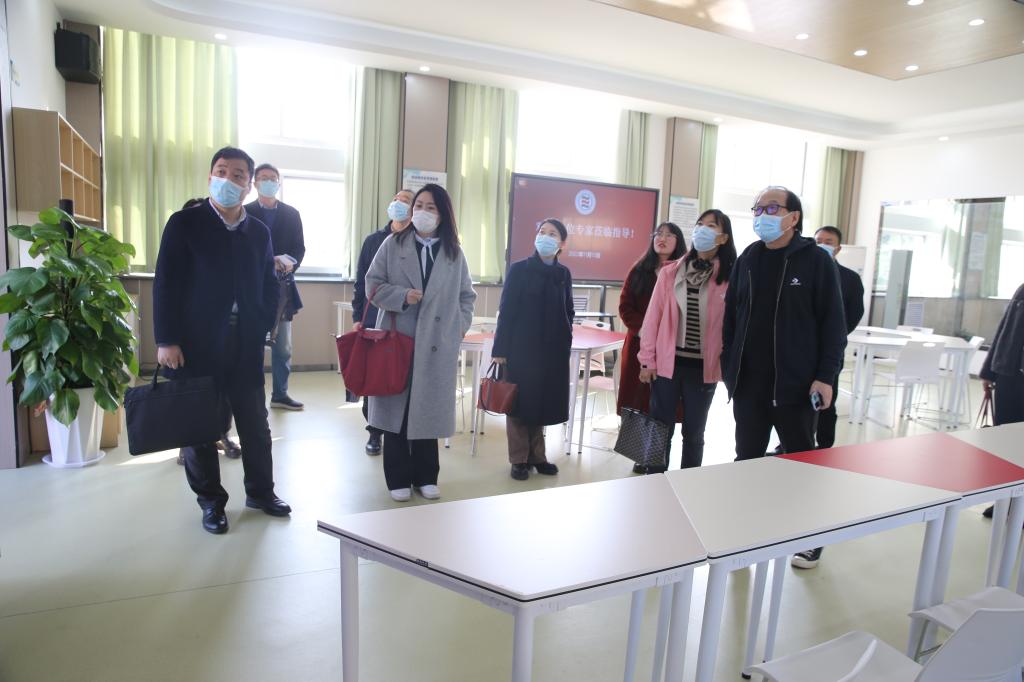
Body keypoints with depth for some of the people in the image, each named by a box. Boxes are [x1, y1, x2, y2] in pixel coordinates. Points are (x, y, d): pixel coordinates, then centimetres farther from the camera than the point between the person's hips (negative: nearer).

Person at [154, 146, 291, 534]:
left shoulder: (259, 232, 9)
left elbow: (269, 286, 14)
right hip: (197, 345, -3)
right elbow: (166, 284, -7)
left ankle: (260, 491, 29)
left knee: (256, 425, 11)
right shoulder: (185, 223, -3)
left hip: (246, 346, 4)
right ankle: (210, 500, 24)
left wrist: (262, 327, 1)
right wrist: (166, 340, -12)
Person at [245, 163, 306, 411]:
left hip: (282, 286, 3)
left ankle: (280, 394, 19)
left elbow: (300, 247, 6)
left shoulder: (291, 214, 11)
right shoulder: (245, 212, 3)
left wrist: (290, 262, -15)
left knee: (283, 346, 9)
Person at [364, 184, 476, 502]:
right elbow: (373, 283, 2)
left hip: (437, 344, 1)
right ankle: (398, 478, 17)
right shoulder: (393, 244, 2)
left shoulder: (455, 253, 7)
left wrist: (459, 328, -1)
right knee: (397, 408, 4)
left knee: (429, 409, 7)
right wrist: (401, 296, -15)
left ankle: (425, 477, 21)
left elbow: (467, 295, 11)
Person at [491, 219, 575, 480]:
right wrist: (500, 348, -9)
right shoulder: (519, 269, -4)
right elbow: (506, 310, -6)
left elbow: (568, 311, 14)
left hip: (553, 349, 3)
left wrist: (566, 342, 7)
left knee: (542, 402, 10)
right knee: (520, 401, 4)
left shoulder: (564, 274, 7)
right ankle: (519, 459, 15)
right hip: (521, 347, -3)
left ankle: (537, 455, 23)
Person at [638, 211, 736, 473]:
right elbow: (653, 316, 1)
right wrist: (648, 360, -1)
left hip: (703, 367, -1)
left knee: (693, 433, 13)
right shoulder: (670, 271, 0)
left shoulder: (729, 277, -3)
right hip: (667, 363, 1)